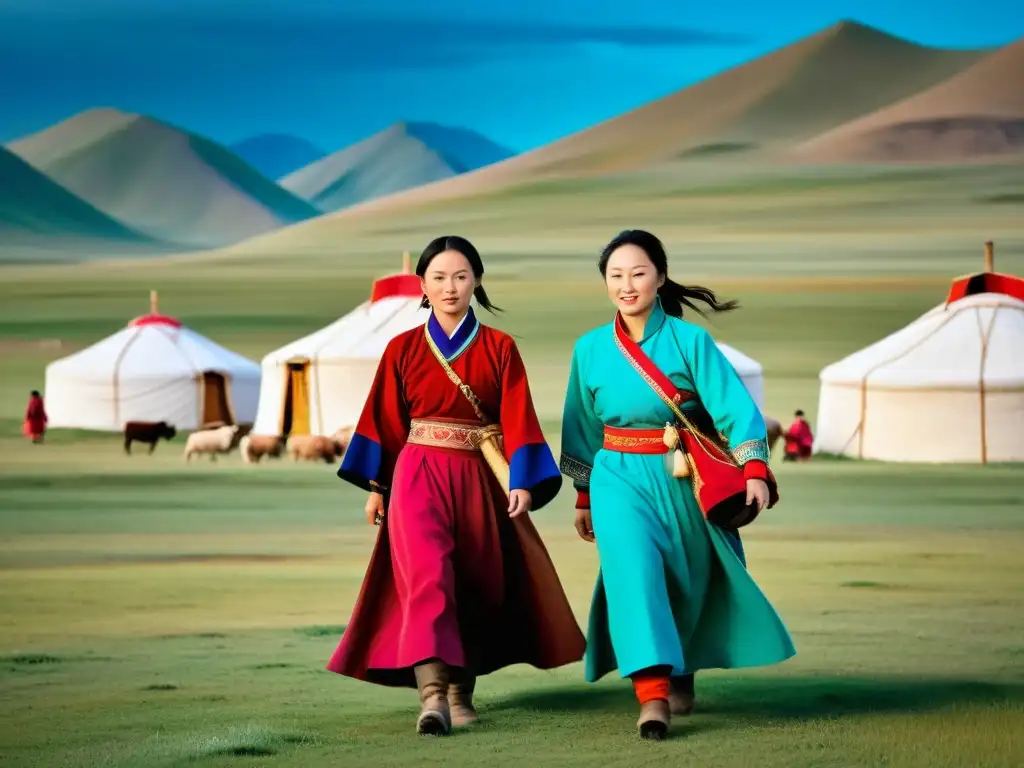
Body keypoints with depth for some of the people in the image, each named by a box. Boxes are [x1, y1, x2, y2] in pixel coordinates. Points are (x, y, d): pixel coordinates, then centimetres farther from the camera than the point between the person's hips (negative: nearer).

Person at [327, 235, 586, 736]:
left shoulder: (498, 349, 3)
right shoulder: (403, 349, 4)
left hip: (479, 480, 2)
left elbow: (517, 421, -1)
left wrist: (522, 483, -10)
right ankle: (431, 692, -30)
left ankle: (461, 690, 23)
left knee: (478, 585, 7)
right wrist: (376, 487, 7)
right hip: (419, 475, -2)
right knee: (426, 574, -19)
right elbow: (386, 421, 8)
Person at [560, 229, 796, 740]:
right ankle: (652, 694, -28)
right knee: (633, 566, -23)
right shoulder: (590, 350, 3)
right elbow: (583, 428, 14)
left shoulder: (690, 341, -6)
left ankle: (681, 669, 41)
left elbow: (735, 408, -11)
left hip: (682, 481, 0)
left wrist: (754, 471, -24)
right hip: (619, 479, 0)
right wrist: (583, 497, 19)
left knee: (688, 585, 11)